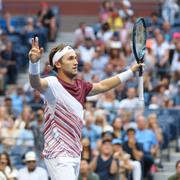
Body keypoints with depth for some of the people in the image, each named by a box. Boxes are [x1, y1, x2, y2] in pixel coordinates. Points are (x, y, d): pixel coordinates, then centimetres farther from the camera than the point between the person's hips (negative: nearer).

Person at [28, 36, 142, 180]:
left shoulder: (80, 86, 12)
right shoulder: (53, 84, -12)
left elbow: (103, 85, 29)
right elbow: (36, 83, -33)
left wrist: (131, 71, 33)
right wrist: (34, 62, -53)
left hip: (75, 155, 8)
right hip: (58, 156, -8)